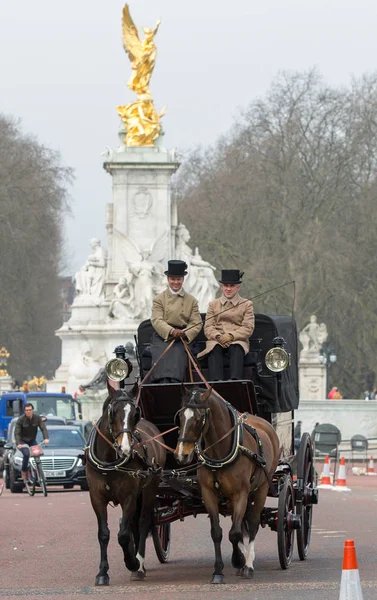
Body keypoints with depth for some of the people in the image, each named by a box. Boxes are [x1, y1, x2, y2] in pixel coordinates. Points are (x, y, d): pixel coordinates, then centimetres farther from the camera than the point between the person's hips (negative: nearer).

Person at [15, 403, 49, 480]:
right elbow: (17, 433, -19)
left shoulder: (37, 418, -9)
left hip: (32, 440, 4)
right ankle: (24, 471, -10)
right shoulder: (21, 419, -17)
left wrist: (46, 438, -32)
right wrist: (18, 443, -34)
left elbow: (43, 428, -14)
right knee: (26, 454, -26)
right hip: (22, 441, -4)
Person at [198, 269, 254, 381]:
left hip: (237, 340, -1)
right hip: (216, 340, 1)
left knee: (237, 349, -37)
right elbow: (208, 328, 11)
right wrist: (218, 336, -12)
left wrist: (231, 336, -14)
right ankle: (216, 383, -55)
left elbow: (248, 328, 3)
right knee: (215, 350, -35)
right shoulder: (213, 304, 21)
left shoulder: (247, 305, 15)